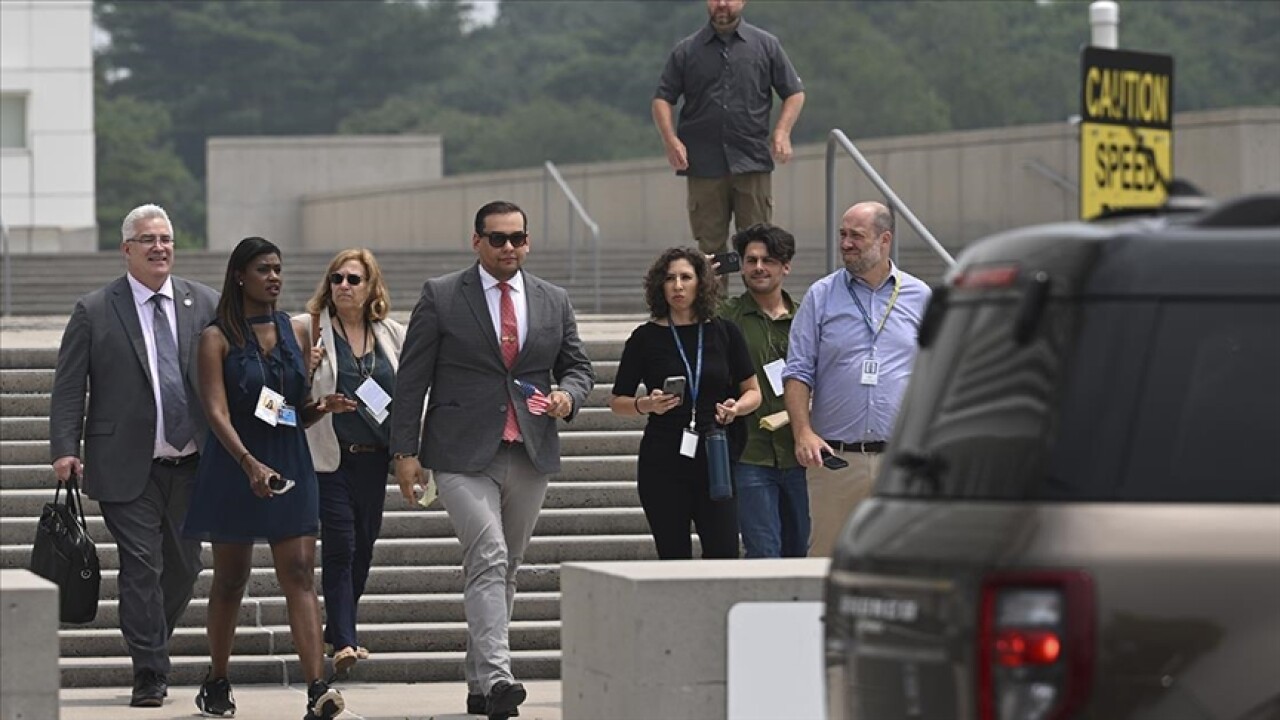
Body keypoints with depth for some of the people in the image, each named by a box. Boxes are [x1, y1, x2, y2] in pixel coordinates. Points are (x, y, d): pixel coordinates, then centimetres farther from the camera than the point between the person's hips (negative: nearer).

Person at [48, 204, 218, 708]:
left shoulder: (206, 305, 7)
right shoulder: (94, 312, -1)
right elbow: (68, 388, -1)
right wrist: (65, 449, -12)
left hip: (193, 465, 3)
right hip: (128, 470, -3)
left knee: (184, 566, 11)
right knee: (141, 567, -6)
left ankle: (150, 647, 30)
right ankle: (149, 674, -1)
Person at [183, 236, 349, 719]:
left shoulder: (296, 334, 10)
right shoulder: (218, 338, -4)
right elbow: (216, 411, -15)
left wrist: (323, 406, -5)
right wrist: (250, 463, -28)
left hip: (290, 463, 3)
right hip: (233, 463, -3)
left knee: (299, 572, -8)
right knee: (231, 576, 7)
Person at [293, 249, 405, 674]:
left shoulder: (392, 335, 9)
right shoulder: (309, 329, -1)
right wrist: (304, 367, -19)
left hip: (375, 458, 4)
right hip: (331, 458, -4)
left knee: (364, 544, 10)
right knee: (339, 544, -11)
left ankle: (340, 630, 24)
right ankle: (343, 641, -13)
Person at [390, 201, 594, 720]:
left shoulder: (553, 302, 11)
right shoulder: (441, 297, 0)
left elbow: (578, 367, 18)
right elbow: (411, 378, 0)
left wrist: (568, 396, -5)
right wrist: (405, 450, -5)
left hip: (530, 457, 5)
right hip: (464, 456, -5)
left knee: (505, 569, 10)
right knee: (488, 559, -18)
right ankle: (496, 677, -25)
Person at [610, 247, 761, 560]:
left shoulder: (724, 332, 6)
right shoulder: (646, 338, 3)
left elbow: (753, 392, 12)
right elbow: (617, 401, 9)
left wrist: (736, 408, -9)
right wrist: (646, 405, -11)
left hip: (715, 459, 1)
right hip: (663, 462, -1)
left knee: (724, 555, -9)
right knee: (673, 557, 0)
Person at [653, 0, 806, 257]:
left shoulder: (766, 45, 10)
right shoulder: (686, 51, 10)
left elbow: (794, 93, 11)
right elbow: (663, 99, 9)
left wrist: (782, 133, -5)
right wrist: (671, 140, -7)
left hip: (753, 161, -1)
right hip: (703, 165, 1)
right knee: (710, 243, 2)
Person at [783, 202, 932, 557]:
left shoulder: (919, 298, 10)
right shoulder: (821, 297, 6)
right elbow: (798, 372, 3)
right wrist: (803, 432, -11)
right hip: (835, 457, 0)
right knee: (826, 555, -1)